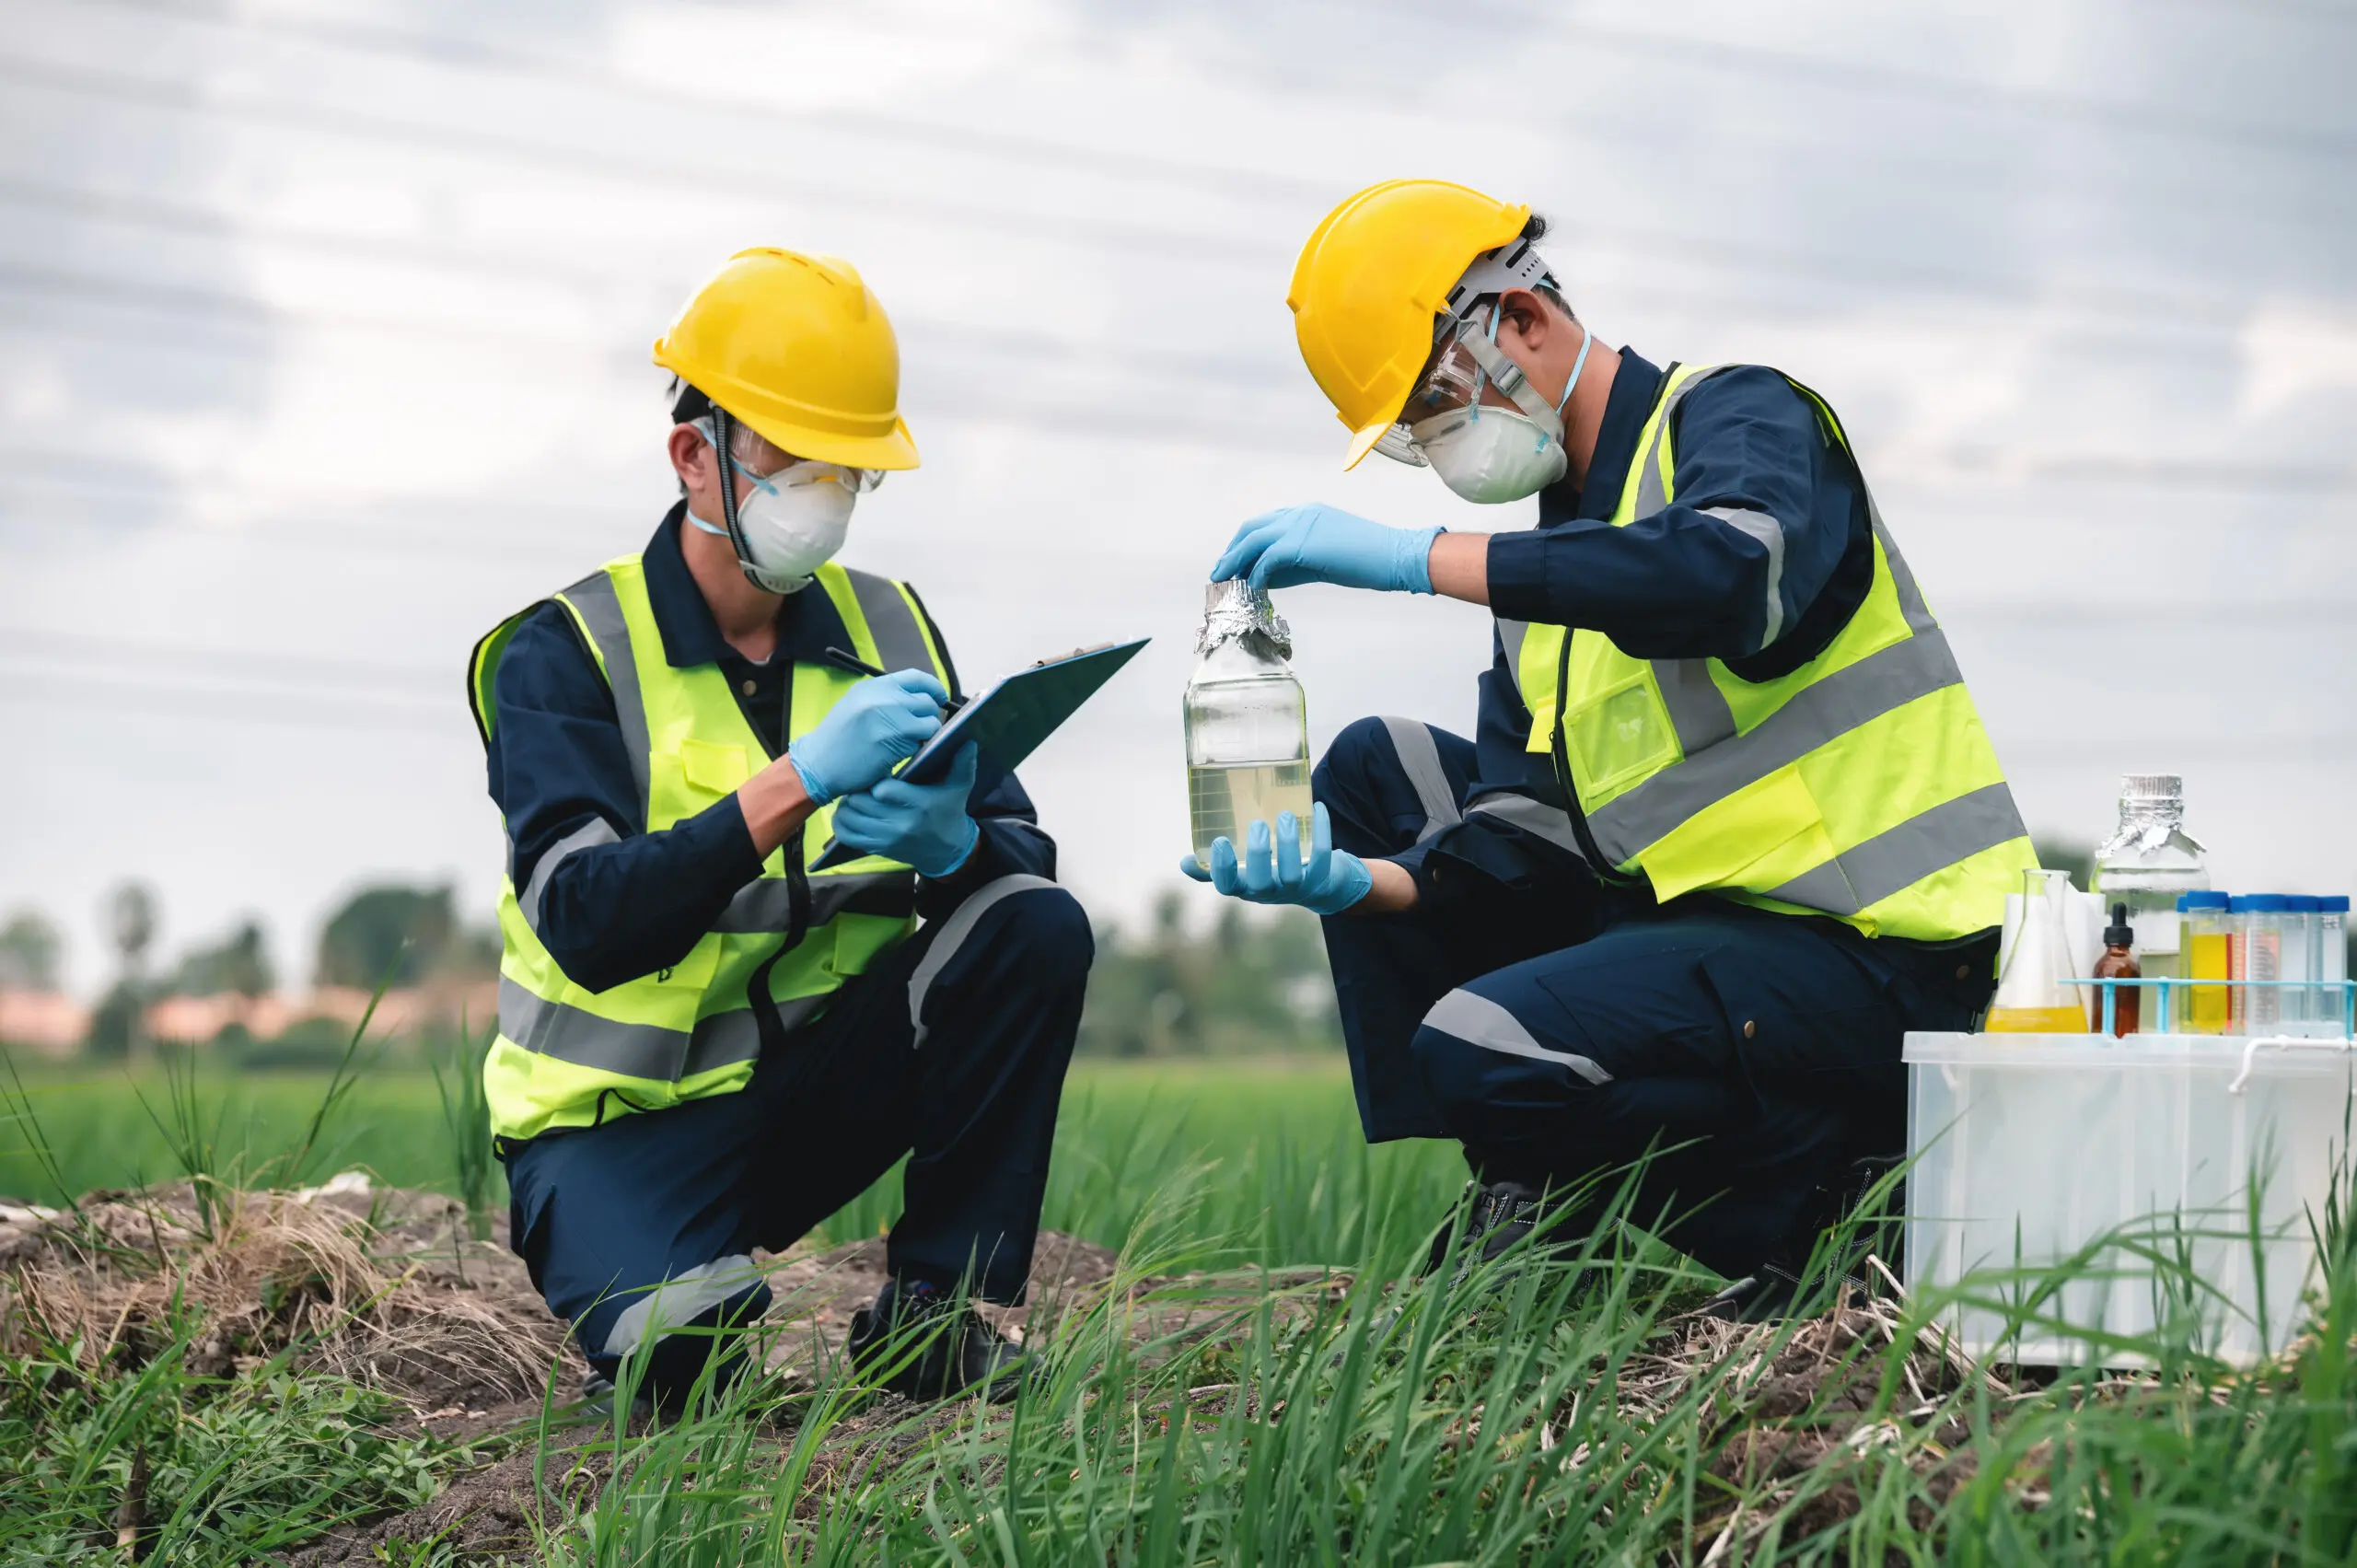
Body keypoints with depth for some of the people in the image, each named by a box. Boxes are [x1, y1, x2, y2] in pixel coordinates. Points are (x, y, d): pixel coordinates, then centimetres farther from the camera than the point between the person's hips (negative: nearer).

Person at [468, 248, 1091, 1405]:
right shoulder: (564, 654, -10)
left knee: (1039, 927, -18)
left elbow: (1025, 854, -4)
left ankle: (935, 1309, -8)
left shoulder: (887, 631, 5)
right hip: (625, 1113, -5)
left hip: (820, 1082, 5)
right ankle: (662, 1274, 5)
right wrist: (798, 780, -35)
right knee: (674, 1345, -34)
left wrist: (949, 842, -30)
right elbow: (586, 924, -25)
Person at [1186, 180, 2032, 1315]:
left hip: (1873, 951, -9)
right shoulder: (1548, 575, 17)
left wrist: (1418, 558, -31)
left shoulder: (1738, 416, -7)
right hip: (1707, 918, 9)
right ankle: (1525, 1198, 6)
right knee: (1374, 770, 10)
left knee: (1475, 1050, -27)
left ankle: (1798, 1190, -4)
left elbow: (1731, 578, -33)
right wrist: (1363, 883, -14)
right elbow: (1523, 841, 7)